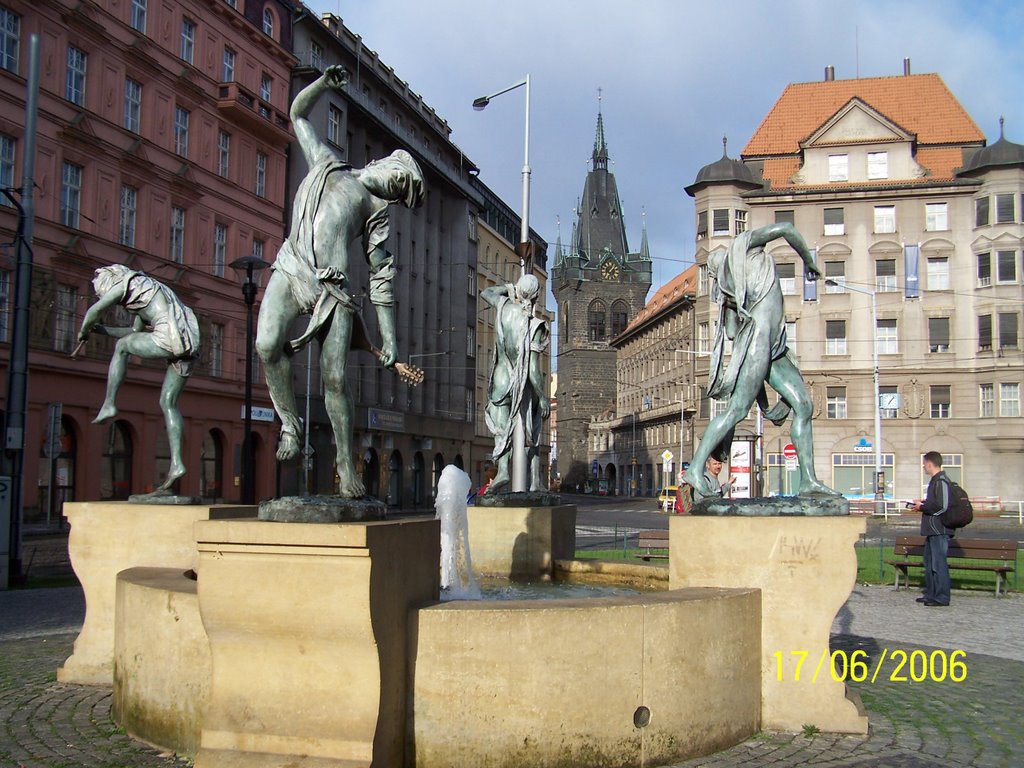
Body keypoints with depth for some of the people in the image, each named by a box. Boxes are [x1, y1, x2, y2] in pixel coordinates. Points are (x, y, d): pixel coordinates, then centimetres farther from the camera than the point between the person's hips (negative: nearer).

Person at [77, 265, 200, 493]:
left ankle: (108, 405, 14)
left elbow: (94, 310, 9)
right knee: (167, 402, 11)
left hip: (170, 338, -8)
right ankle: (176, 463, 5)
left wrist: (84, 331, 28)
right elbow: (135, 332, 45)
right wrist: (100, 329, 48)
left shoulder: (128, 282, 8)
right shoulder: (144, 294, 34)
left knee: (121, 346, 15)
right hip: (190, 346, 8)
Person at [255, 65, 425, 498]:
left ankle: (346, 465, 1)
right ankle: (289, 422, -3)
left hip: (333, 289, 0)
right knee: (268, 346, -24)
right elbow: (298, 114, 30)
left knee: (335, 378, -7)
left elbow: (382, 281, 14)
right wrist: (324, 83, 14)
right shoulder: (328, 165, 21)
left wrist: (389, 339, 8)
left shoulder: (376, 214, 18)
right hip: (292, 271, 0)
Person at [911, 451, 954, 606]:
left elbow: (941, 506, -21)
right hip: (933, 530, 11)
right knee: (929, 563, 15)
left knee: (939, 564, -7)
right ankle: (931, 594, 23)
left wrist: (921, 507, -11)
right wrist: (924, 503, 12)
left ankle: (942, 597, -3)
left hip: (939, 530, -11)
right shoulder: (935, 480, 16)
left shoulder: (941, 481, -15)